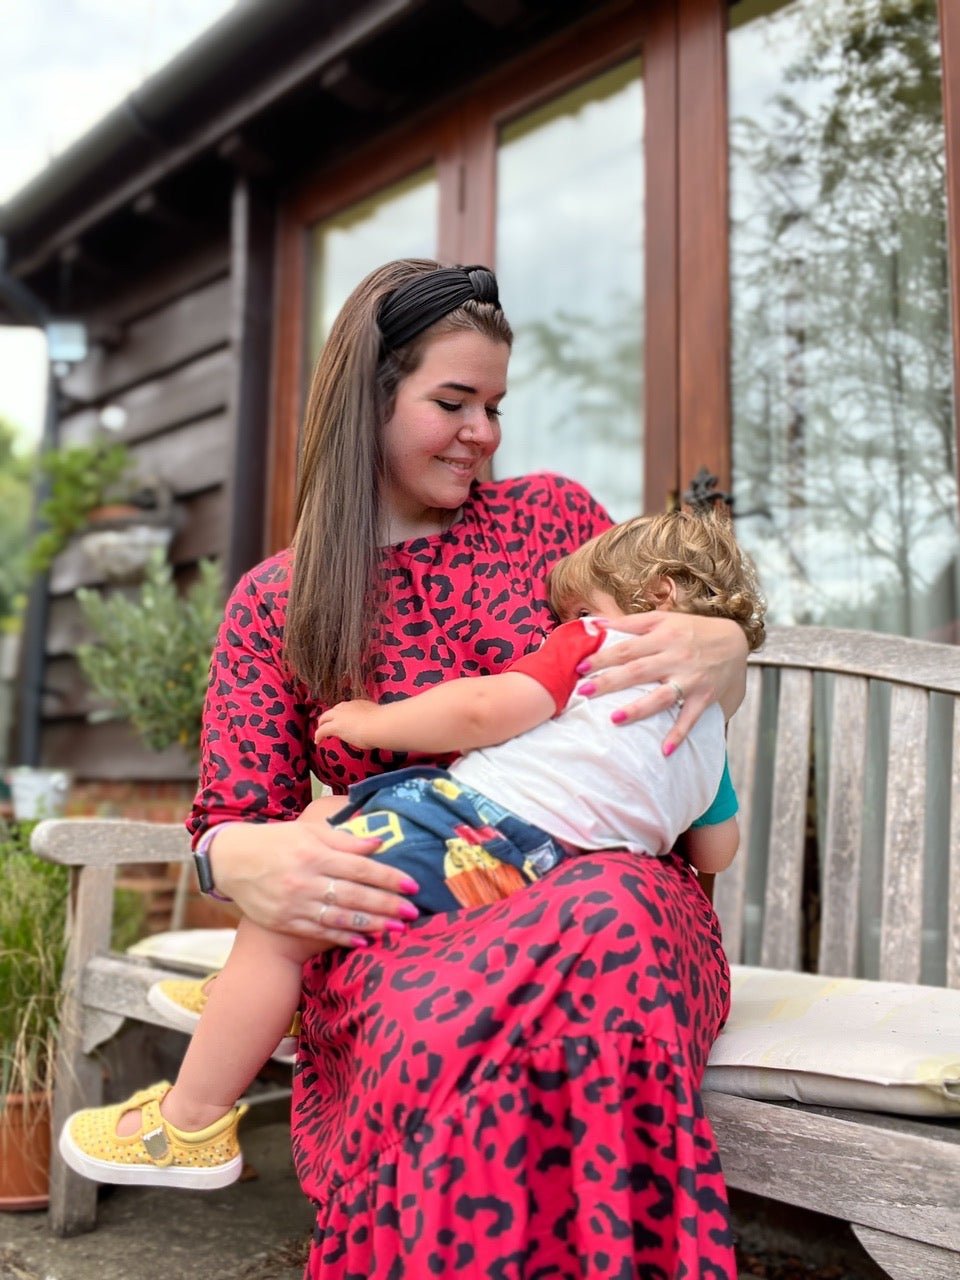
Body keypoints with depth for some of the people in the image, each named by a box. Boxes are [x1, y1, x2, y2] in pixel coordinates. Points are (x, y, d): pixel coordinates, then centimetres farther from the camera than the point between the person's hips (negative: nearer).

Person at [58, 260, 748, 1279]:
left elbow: (705, 688, 19)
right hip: (397, 926, -1)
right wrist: (247, 862, -22)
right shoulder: (276, 603, 9)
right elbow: (229, 817, 5)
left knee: (603, 931, -37)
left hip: (612, 879, 2)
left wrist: (717, 650, -8)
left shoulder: (551, 514, 12)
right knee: (425, 1010, -39)